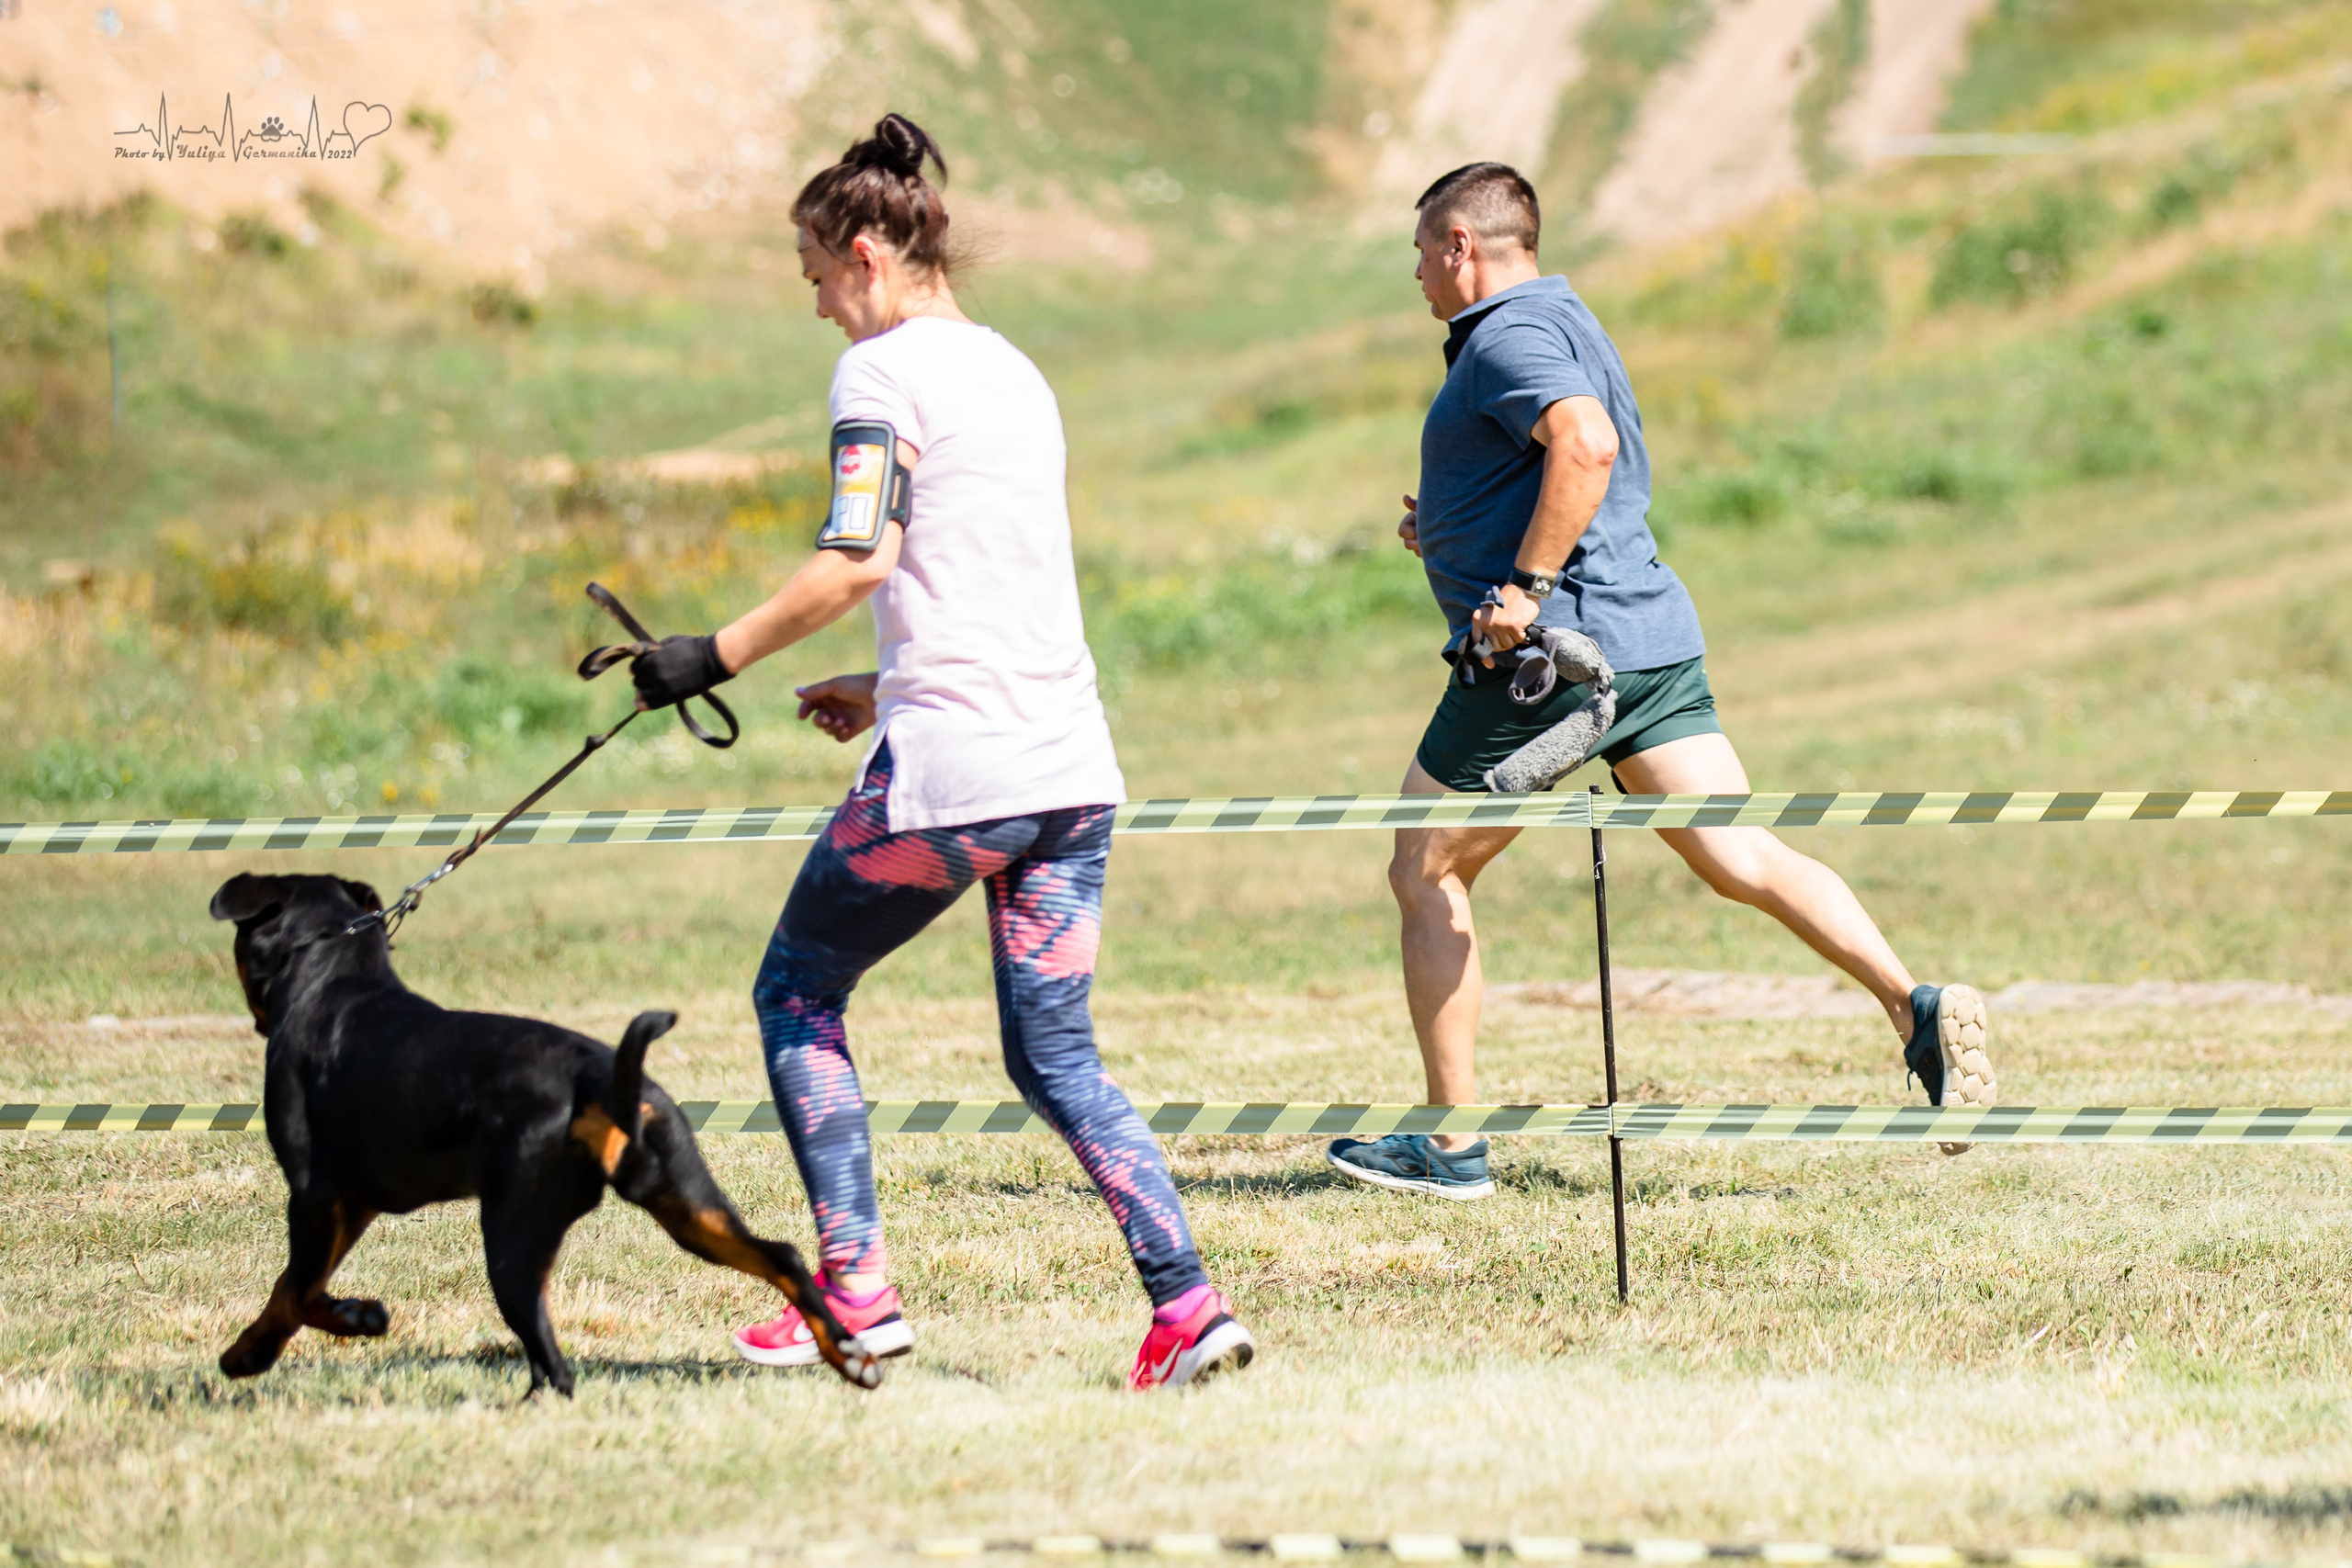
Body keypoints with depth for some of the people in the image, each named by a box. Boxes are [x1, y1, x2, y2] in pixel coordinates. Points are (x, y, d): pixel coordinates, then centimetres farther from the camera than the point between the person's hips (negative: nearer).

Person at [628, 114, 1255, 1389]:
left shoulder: (883, 369, -5)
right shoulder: (1015, 373, 20)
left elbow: (859, 559, -16)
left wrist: (715, 657, -9)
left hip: (947, 763, -7)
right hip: (1071, 764, 7)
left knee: (796, 994, 10)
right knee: (1054, 1054, 9)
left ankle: (855, 1291, 5)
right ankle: (1185, 1304, -6)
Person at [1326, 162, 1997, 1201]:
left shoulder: (1506, 338, -10)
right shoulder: (1566, 322, 22)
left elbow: (1585, 443, -29)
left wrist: (1521, 589, -27)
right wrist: (1457, 534, 24)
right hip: (1652, 632, 9)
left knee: (1423, 878, 6)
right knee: (1737, 855, -1)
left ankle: (1451, 1146, 7)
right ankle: (1914, 1006, -22)